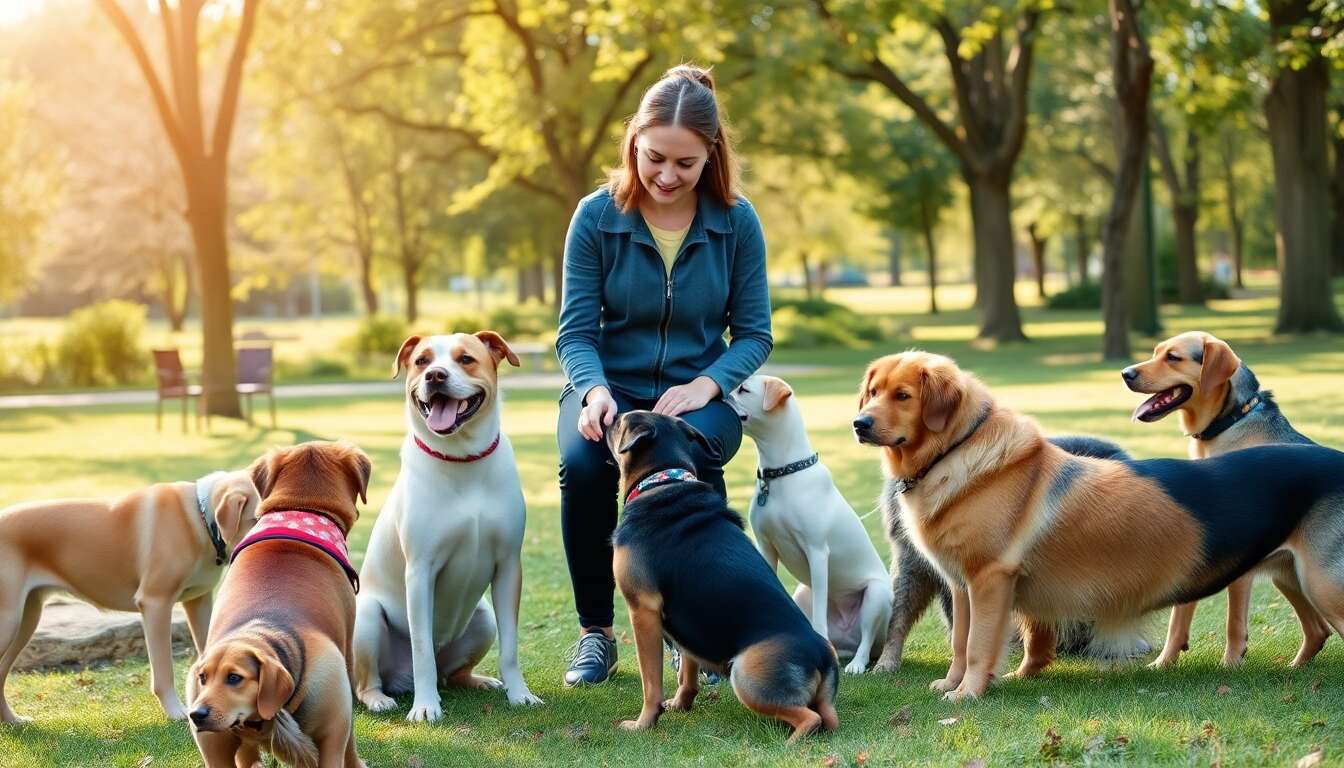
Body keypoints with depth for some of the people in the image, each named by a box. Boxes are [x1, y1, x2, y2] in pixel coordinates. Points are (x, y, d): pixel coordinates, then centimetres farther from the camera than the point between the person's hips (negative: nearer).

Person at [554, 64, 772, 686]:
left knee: (692, 452, -36)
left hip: (698, 393, 0)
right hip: (610, 387, 0)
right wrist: (594, 390, -25)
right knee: (583, 461, -33)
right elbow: (576, 331, -5)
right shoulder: (597, 216, -7)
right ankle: (595, 631, -11)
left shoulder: (736, 222, -5)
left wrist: (706, 385, -18)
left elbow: (753, 334, 0)